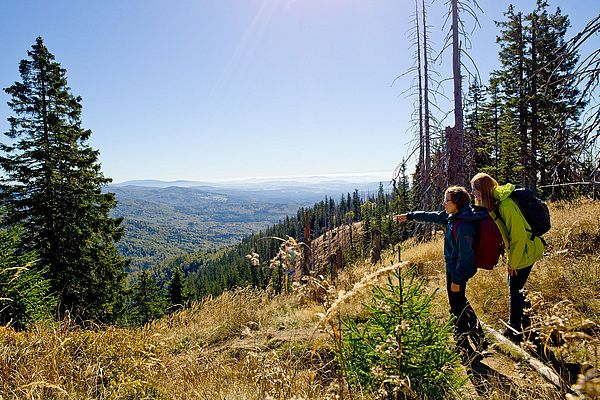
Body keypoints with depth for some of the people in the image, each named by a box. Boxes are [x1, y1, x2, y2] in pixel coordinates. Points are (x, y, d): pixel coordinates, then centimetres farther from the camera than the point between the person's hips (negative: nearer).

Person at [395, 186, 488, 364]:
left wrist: (456, 280, -20)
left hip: (458, 271, -10)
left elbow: (465, 255, -26)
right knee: (460, 302, 24)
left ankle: (466, 351, 14)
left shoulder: (464, 226, -28)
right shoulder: (454, 216, 1)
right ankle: (479, 338, 39)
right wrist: (409, 216, 21)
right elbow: (432, 216, 15)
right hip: (454, 268, 10)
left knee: (457, 309, 2)